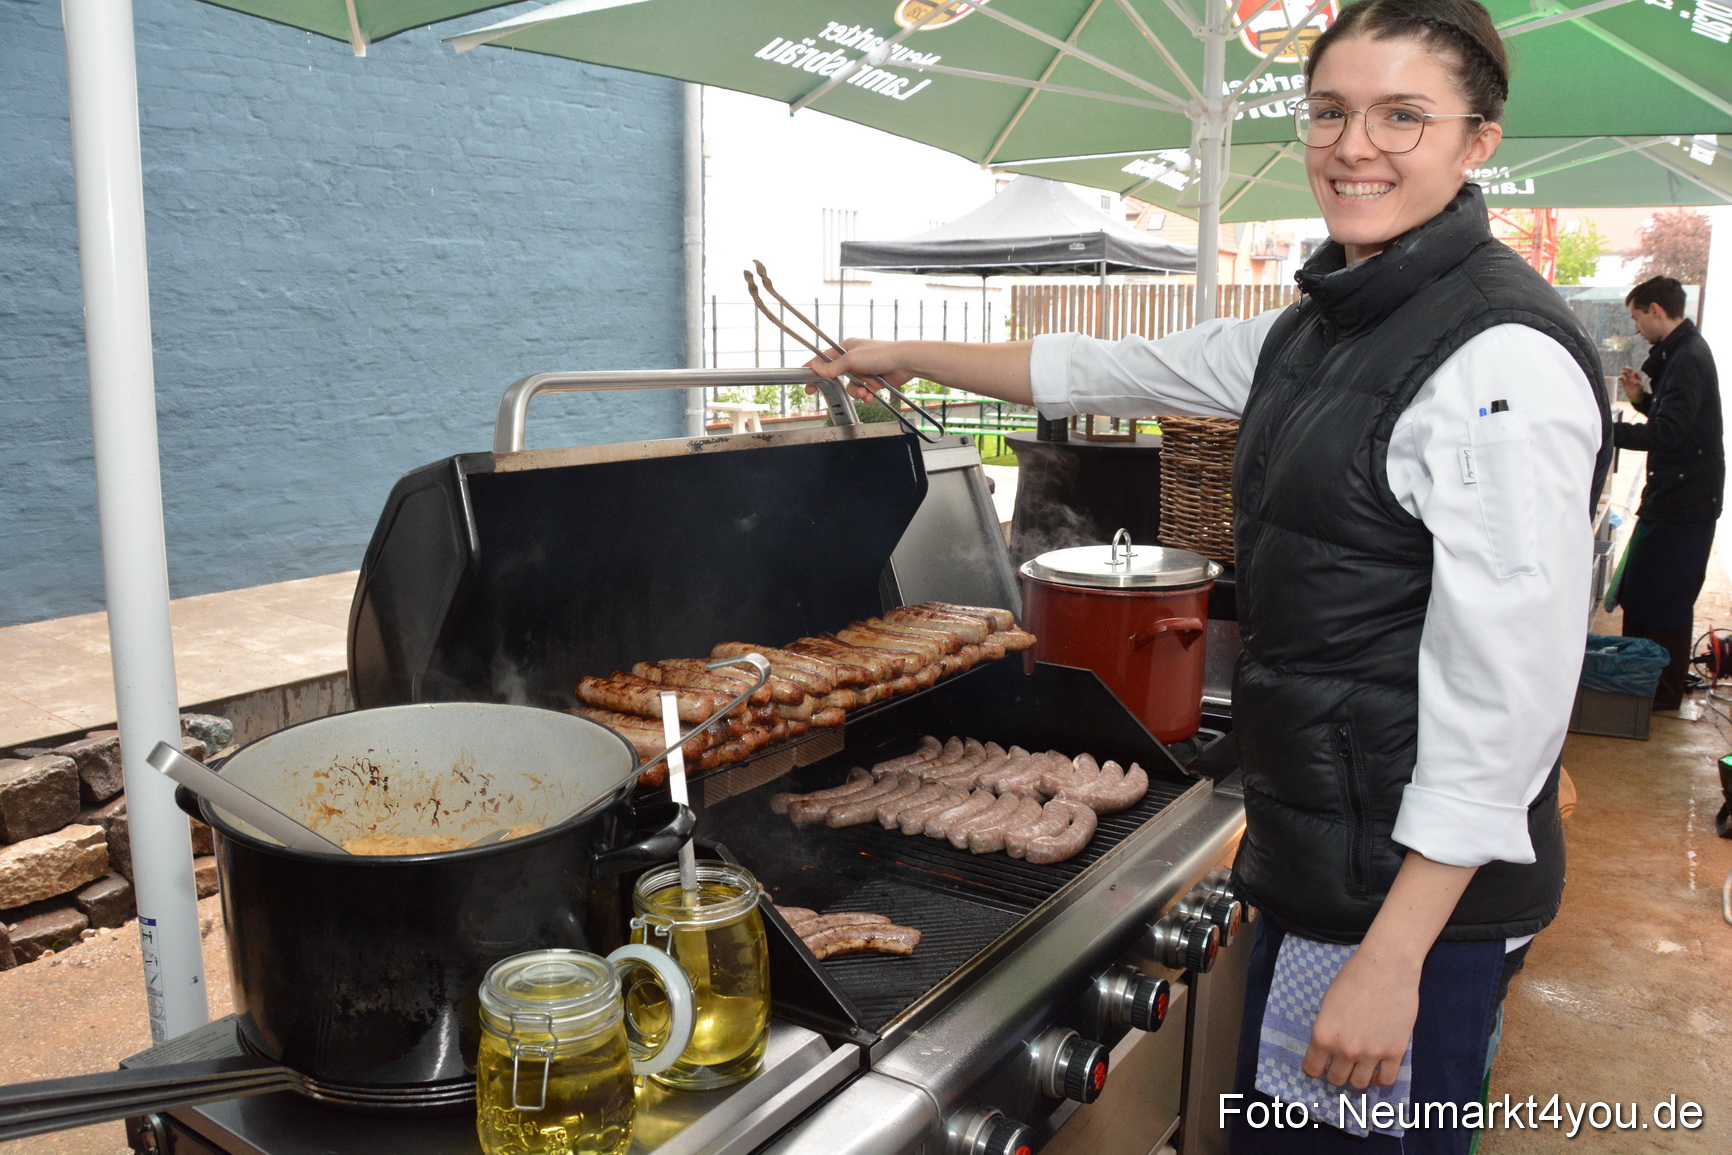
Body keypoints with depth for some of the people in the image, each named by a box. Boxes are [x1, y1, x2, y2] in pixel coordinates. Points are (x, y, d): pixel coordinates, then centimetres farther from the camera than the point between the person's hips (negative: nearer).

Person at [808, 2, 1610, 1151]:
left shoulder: (1504, 356, -19)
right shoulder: (1314, 329, 9)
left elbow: (1507, 689, -22)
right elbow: (1118, 370, 19)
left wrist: (1391, 958, -22)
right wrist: (908, 356, 23)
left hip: (1417, 883, -8)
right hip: (1317, 843, 8)